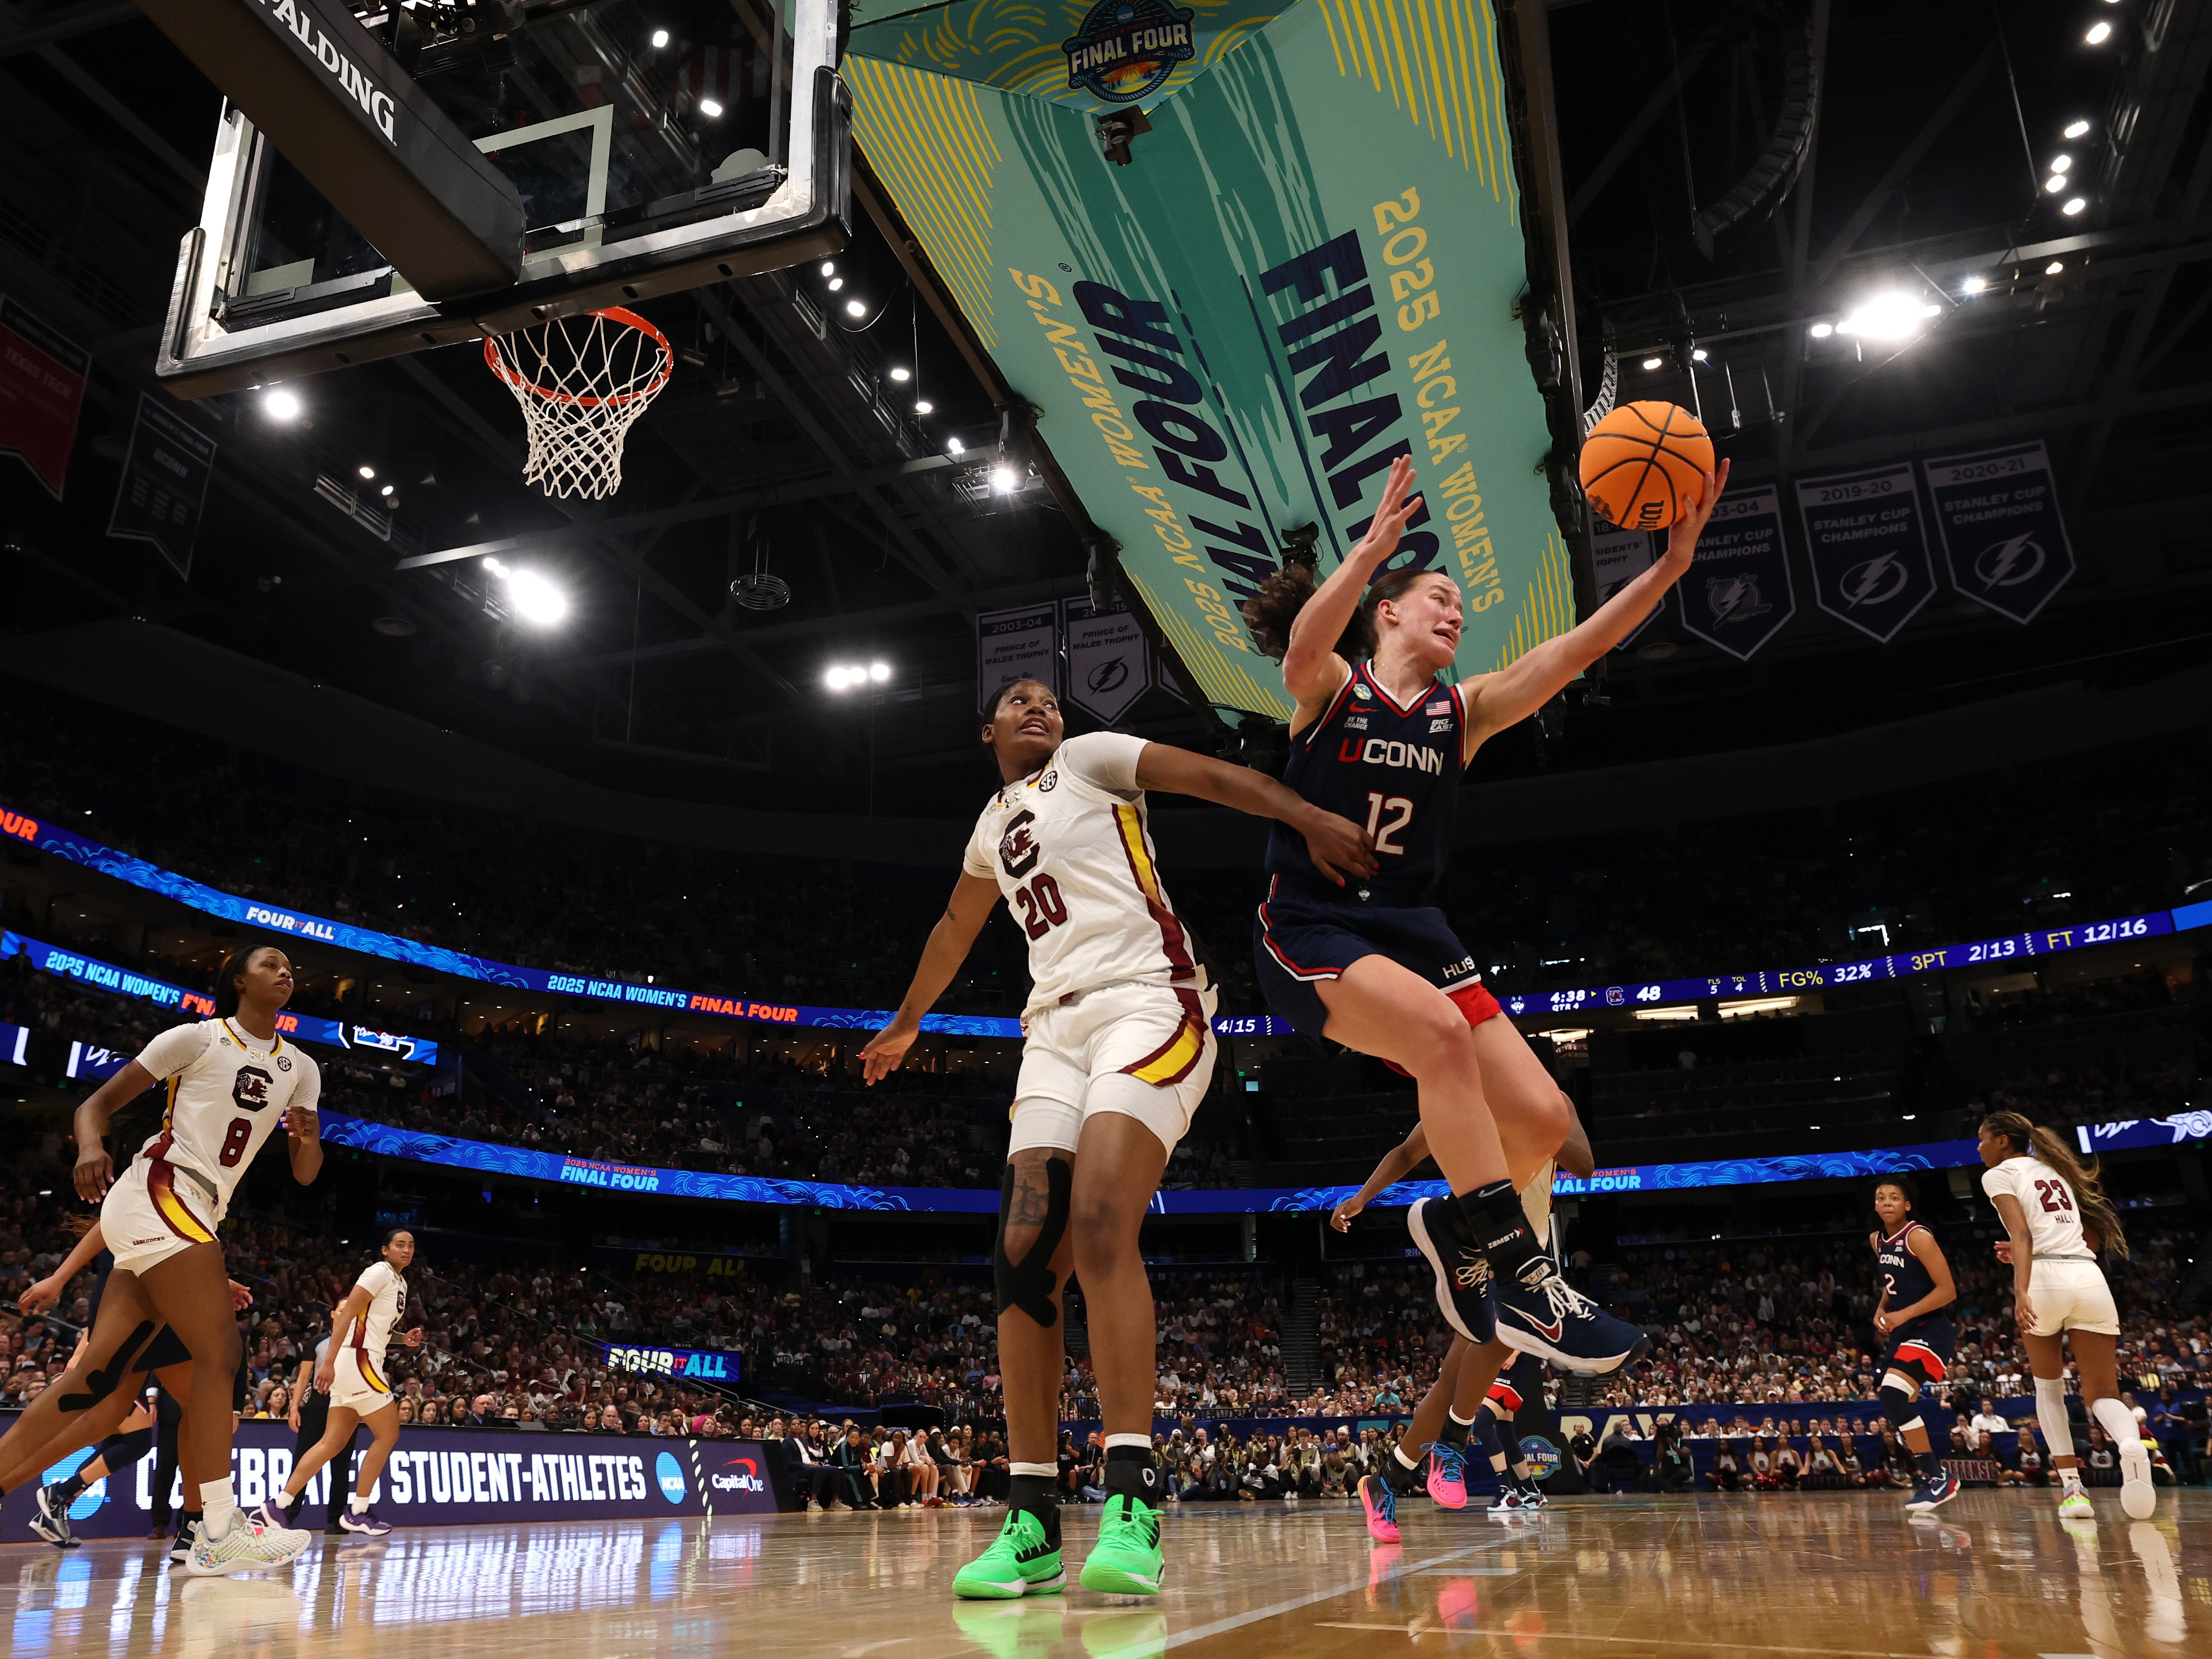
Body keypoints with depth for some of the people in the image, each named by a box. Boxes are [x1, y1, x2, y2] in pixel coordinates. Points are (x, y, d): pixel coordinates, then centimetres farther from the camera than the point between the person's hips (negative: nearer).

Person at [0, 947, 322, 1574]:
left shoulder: (300, 1069, 16)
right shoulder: (198, 1037, 1)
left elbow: (304, 1174, 13)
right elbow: (97, 1104, 2)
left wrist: (306, 1138, -10)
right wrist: (91, 1148, -20)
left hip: (194, 1216, 7)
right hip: (157, 1193, -7)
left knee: (100, 1375, 6)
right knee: (221, 1352, -15)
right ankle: (220, 1532, -14)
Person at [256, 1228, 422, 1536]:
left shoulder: (400, 1282, 18)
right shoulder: (379, 1272, -10)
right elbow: (346, 1314, -17)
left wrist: (403, 1340, 12)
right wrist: (328, 1362, -23)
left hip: (360, 1363, 9)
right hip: (358, 1360, -9)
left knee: (333, 1443, 9)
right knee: (388, 1434, -3)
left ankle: (280, 1506, 9)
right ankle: (357, 1513, 4)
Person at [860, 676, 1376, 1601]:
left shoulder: (1087, 759, 8)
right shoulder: (993, 826, 27)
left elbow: (1214, 775, -5)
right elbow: (955, 931, 42)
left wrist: (1308, 819, -23)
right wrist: (905, 1026, 54)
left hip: (1147, 1001, -6)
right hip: (1057, 1026, 6)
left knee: (1099, 1225, -26)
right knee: (1023, 1256, -8)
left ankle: (1132, 1506, -26)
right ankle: (1032, 1524, -3)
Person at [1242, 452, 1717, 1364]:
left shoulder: (1464, 711, 12)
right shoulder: (1331, 689, 1)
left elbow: (1571, 652, -1)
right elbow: (1303, 647, -24)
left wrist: (1670, 565, -13)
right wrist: (1374, 545, -39)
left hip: (1411, 931, 5)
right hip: (1311, 927, -5)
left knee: (1541, 1117, -8)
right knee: (1441, 1029, -34)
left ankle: (1452, 1225, 23)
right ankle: (1520, 1274, -26)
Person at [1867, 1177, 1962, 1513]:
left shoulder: (1918, 1237, -15)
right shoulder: (1877, 1241, 10)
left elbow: (1948, 1290, -17)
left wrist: (1903, 1315, -20)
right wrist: (1880, 1311, 6)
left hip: (1930, 1330, -9)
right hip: (1902, 1333, 9)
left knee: (1893, 1396, -24)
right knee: (1897, 1408, 11)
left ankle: (1938, 1479, -15)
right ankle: (1928, 1477, 24)